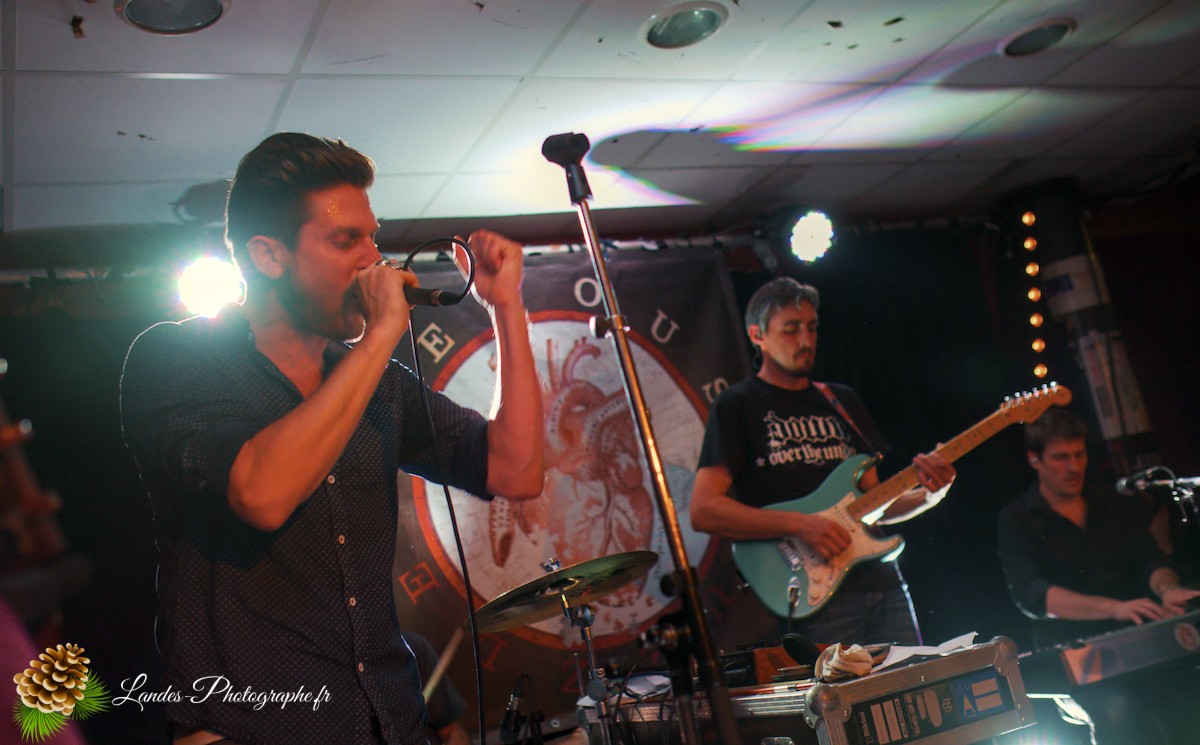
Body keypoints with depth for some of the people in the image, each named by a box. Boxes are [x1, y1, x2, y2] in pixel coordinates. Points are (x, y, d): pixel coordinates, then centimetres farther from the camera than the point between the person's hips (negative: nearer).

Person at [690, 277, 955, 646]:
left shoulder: (841, 401, 20)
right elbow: (703, 511, -11)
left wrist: (928, 494, 0)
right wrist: (799, 524, -18)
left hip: (883, 584, 6)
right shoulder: (737, 406, 0)